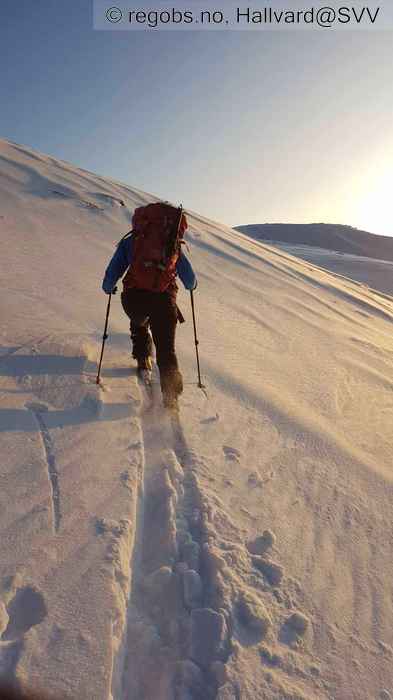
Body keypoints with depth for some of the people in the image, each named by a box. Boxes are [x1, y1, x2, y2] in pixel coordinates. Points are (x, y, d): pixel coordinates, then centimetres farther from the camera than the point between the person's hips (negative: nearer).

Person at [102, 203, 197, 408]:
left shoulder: (130, 241, 12)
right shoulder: (174, 244, 16)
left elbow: (113, 270, 11)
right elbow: (190, 279, 22)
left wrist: (108, 288, 32)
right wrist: (191, 286, 46)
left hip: (135, 297, 0)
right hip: (164, 300, 0)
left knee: (139, 325, 36)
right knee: (166, 349, 6)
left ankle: (143, 360, 30)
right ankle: (171, 394, -6)